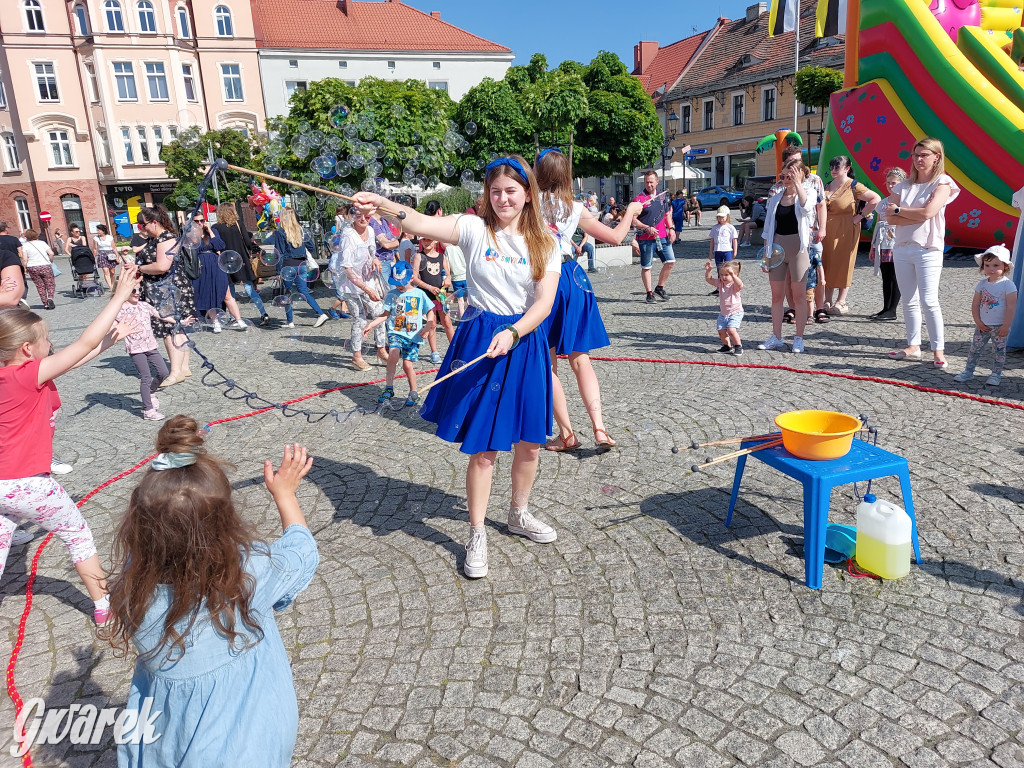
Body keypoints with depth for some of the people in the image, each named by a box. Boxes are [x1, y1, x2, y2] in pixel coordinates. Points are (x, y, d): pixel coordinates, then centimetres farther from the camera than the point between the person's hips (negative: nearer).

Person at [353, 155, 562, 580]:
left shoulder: (544, 243, 3)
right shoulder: (475, 229, -2)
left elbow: (544, 303, -5)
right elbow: (421, 224, -16)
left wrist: (512, 334, -20)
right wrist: (382, 204, -33)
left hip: (524, 341, 3)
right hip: (481, 339, -3)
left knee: (529, 440, 12)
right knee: (484, 447, 0)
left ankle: (519, 514, 38)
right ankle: (477, 535, 17)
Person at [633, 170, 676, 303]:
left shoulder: (662, 197, 12)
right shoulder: (639, 199, -6)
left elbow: (667, 214, 23)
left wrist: (671, 228, 8)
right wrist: (647, 228, -21)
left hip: (662, 236, 5)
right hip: (646, 239, -5)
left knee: (670, 261, 0)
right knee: (646, 267, 2)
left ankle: (660, 287, 18)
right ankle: (649, 293, 14)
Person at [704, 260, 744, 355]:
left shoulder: (735, 284, -16)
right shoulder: (720, 282, 3)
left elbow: (740, 285, -39)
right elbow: (708, 279, 3)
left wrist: (732, 275, -54)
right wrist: (708, 270, -14)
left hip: (735, 313, -7)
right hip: (723, 313, 7)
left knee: (731, 330, -22)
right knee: (721, 331, 6)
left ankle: (738, 347, -4)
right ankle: (727, 347, 27)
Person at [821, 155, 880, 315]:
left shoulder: (854, 186, -7)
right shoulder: (828, 186, 12)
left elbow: (876, 199, -11)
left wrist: (860, 216, -11)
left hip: (846, 230, -6)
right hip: (827, 230, 6)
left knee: (843, 265, -1)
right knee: (826, 264, 5)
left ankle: (841, 302, 5)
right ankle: (827, 301, 12)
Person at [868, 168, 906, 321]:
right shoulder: (883, 202, 15)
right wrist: (873, 246, 17)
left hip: (897, 245, -6)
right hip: (883, 245, 6)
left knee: (894, 277, -5)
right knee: (886, 277, 9)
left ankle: (892, 310, -2)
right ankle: (885, 308, 14)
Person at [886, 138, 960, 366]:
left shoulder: (942, 183, -1)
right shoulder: (904, 186, 12)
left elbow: (927, 212, -16)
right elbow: (891, 218, -1)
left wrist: (899, 210, -4)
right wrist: (917, 216, -13)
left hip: (928, 250, -5)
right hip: (902, 248, 5)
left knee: (929, 301, -9)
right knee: (909, 301, 8)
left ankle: (938, 350, -3)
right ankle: (913, 346, 16)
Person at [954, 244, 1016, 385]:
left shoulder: (1007, 285, -11)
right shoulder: (982, 284, 2)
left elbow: (1011, 307, -14)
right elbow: (975, 304, 4)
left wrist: (1006, 326, -17)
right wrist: (978, 322, -4)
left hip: (999, 326, -4)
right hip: (982, 326, 4)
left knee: (1000, 350, 5)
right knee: (974, 348, 6)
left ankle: (996, 374, 14)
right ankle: (968, 371, 15)